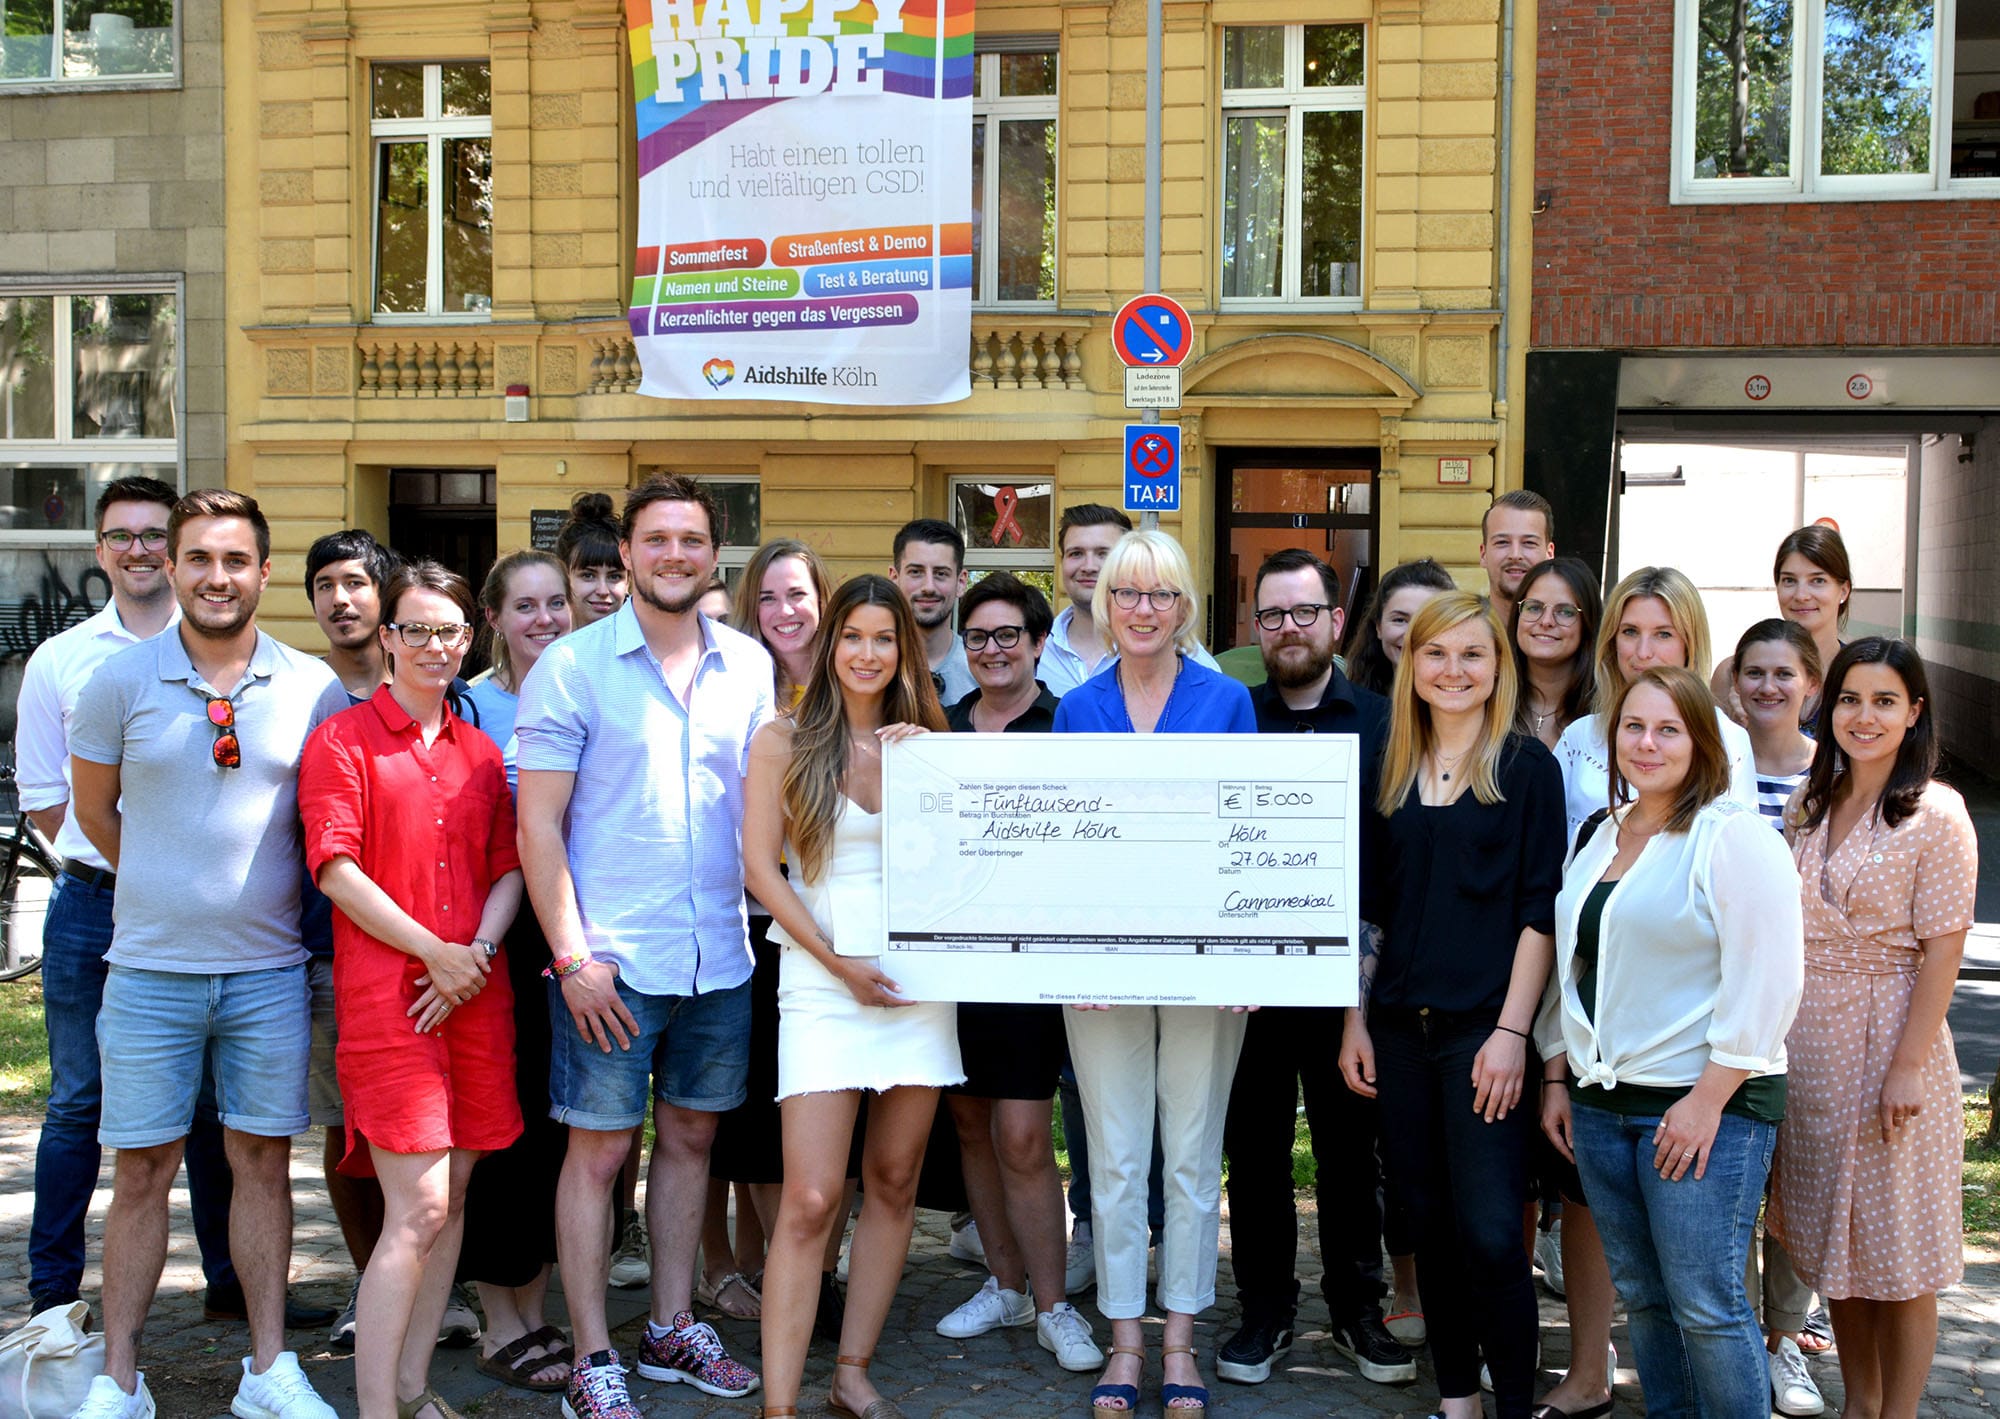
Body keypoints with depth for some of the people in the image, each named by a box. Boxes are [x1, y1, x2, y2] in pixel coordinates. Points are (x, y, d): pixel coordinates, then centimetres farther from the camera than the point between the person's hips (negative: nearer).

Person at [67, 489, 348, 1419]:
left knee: (263, 1160, 8)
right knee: (143, 1170, 5)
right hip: (150, 967, -1)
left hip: (269, 968, 1)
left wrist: (254, 893, 10)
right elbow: (94, 811, 10)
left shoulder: (314, 690, -2)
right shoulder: (119, 682, -3)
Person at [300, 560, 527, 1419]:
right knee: (417, 1209, -11)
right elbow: (336, 869, -9)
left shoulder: (479, 752, 16)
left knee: (452, 1199, 8)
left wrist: (481, 948, -6)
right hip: (385, 994, -5)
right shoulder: (342, 740, 0)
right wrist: (435, 954, -12)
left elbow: (509, 867, 13)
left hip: (474, 992, 6)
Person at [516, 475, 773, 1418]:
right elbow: (538, 824, -7)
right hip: (612, 960, -4)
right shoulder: (573, 665, -5)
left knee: (691, 1135, 14)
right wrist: (573, 955, -12)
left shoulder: (748, 666, 7)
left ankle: (673, 1330, 28)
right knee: (599, 1151, 1)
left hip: (720, 958, 4)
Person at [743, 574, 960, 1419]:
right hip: (822, 980, -4)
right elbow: (760, 868, -2)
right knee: (812, 1199, -10)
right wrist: (838, 962, -8)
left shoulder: (926, 741, 11)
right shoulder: (784, 741, 2)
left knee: (893, 1183, 8)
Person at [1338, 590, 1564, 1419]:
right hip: (1401, 1028, 4)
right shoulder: (1390, 773, 11)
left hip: (1484, 1029, -4)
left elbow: (1540, 908, -6)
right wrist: (1355, 1021, 9)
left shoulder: (1527, 768, -2)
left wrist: (1512, 1030, -13)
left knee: (1489, 1231, -8)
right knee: (1428, 1221, 10)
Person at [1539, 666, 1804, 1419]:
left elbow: (1766, 979, -14)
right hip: (1602, 1102, 7)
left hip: (1705, 1104, -7)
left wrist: (1709, 1099, -17)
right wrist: (1558, 1077, 15)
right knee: (1641, 1296, 11)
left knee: (1706, 1304, -6)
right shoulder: (1601, 836, 15)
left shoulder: (1733, 836, -9)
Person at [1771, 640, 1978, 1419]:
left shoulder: (1935, 815, -10)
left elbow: (1942, 950, -13)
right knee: (1835, 1245, 14)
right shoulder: (1812, 805, 9)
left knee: (1899, 1259, 3)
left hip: (1886, 1040, -6)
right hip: (1808, 1045, 6)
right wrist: (1774, 1044, 7)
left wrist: (1908, 1067, -17)